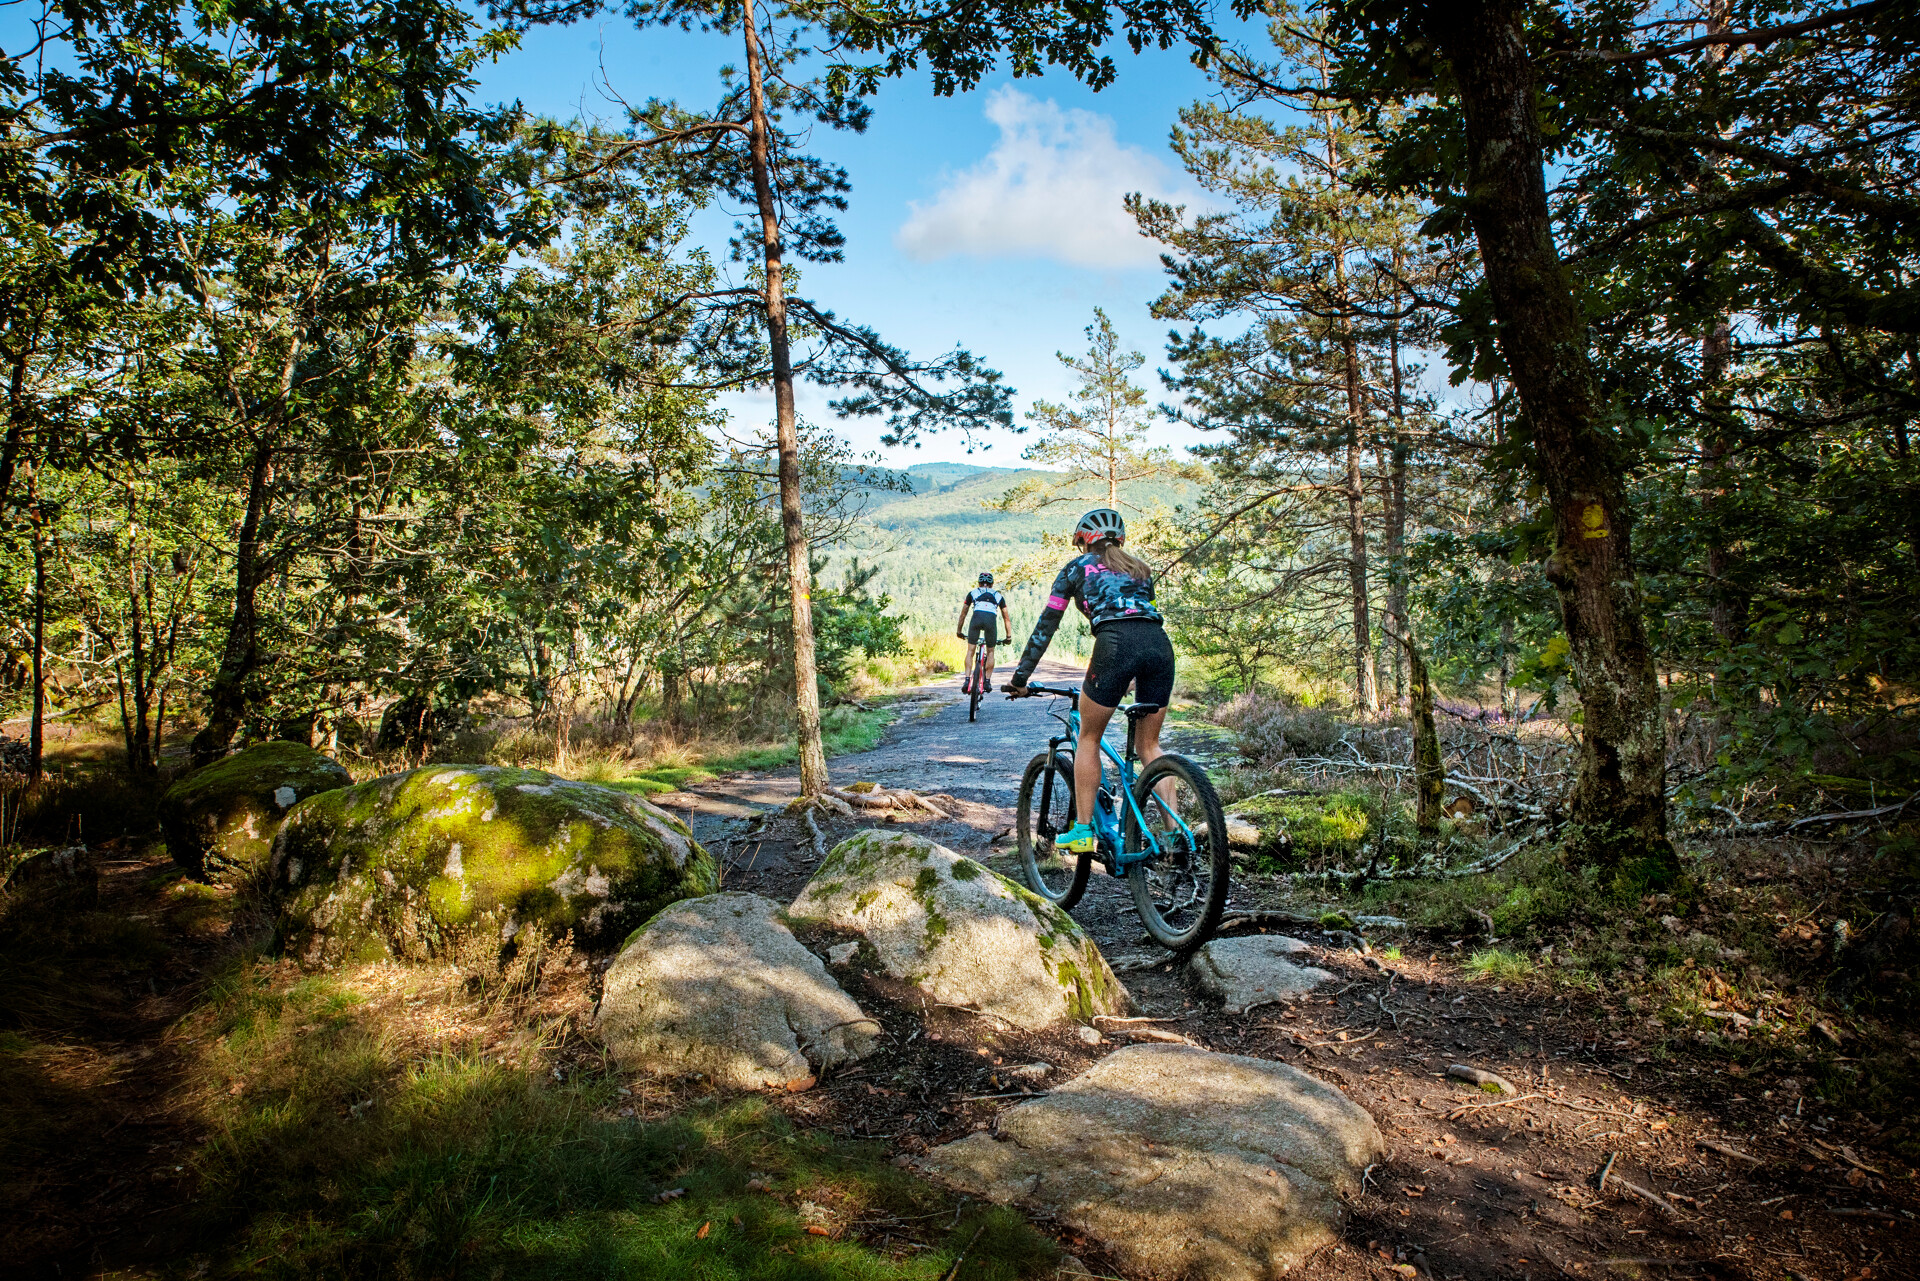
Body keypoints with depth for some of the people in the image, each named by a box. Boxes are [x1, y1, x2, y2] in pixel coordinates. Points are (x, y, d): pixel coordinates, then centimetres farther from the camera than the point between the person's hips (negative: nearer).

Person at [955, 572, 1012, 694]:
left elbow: (963, 614, 35)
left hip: (976, 618, 0)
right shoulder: (998, 596, 31)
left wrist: (959, 631, 45)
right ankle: (987, 682, 13)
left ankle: (967, 680, -5)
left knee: (970, 651, 8)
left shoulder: (972, 593, 29)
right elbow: (1007, 618, 33)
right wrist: (1008, 636, 38)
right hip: (991, 620, 1)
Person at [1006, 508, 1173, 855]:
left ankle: (1082, 832, 11)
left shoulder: (1078, 567, 21)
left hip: (1115, 643, -4)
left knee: (1088, 739, 13)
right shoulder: (1140, 568, 32)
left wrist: (1020, 677, 23)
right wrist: (1133, 678, 47)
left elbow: (1046, 624, 19)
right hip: (1159, 643, 4)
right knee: (1148, 744, 16)